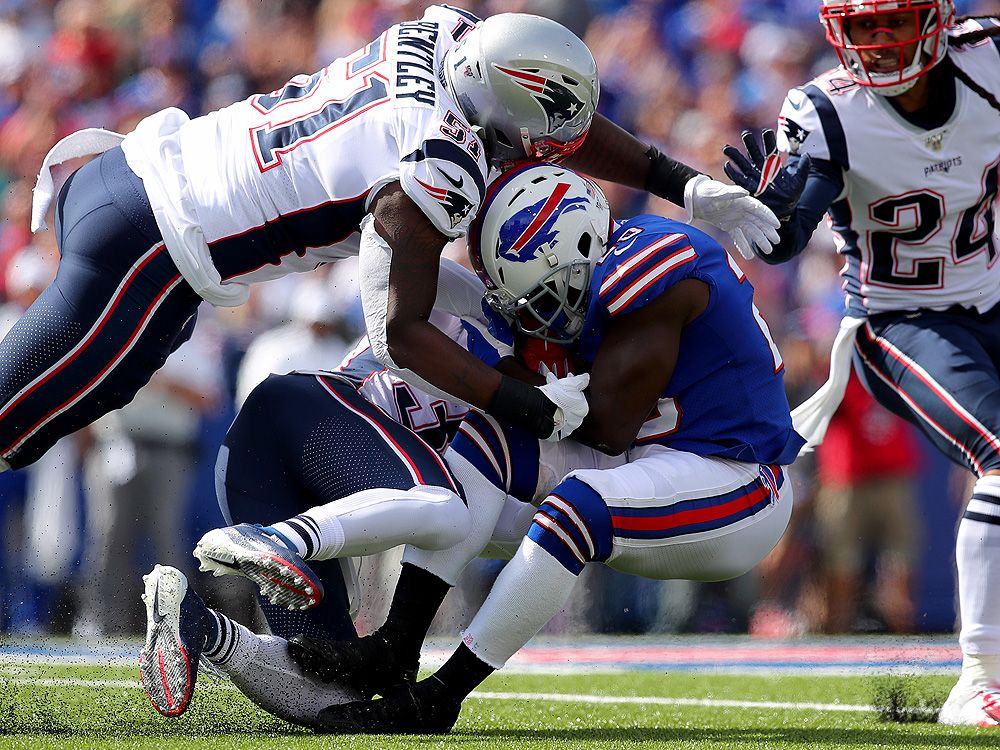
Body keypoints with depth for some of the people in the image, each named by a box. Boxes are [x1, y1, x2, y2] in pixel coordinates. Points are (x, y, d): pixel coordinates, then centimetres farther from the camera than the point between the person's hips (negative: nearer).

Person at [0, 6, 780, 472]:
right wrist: (538, 410, -15)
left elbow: (560, 127, 16)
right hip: (149, 253, -8)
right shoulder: (437, 176, -21)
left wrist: (693, 186, 15)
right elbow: (401, 335, -16)